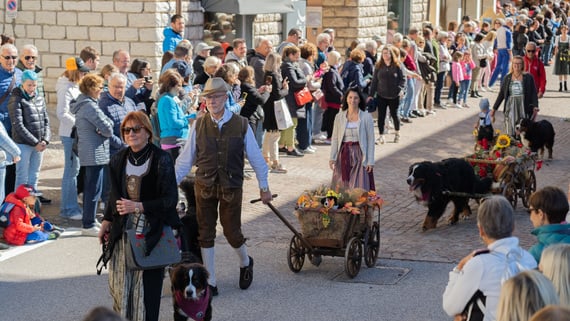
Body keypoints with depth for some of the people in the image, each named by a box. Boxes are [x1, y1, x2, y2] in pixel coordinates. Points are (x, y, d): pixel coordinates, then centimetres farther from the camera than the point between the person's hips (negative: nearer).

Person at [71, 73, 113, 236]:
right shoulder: (90, 106, -19)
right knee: (94, 189, -6)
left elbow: (108, 123, 15)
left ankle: (89, 220, 28)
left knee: (89, 188, 18)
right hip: (95, 152, -11)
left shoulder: (82, 104, 14)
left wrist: (102, 129, -4)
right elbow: (107, 128, -18)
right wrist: (108, 131, 2)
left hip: (87, 153, 11)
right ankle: (89, 225, -3)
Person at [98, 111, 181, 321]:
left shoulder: (161, 160, -10)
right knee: (120, 280, 5)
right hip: (123, 230, 5)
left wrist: (139, 206, -18)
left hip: (150, 232, -5)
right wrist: (107, 221, 15)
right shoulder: (119, 159, 6)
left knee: (147, 282, -4)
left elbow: (170, 199, -12)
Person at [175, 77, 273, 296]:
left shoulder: (241, 125, -6)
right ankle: (210, 282, 17)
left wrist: (264, 187, 5)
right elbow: (186, 159, 1)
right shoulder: (199, 126, -4)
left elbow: (255, 157, 2)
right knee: (205, 234, 6)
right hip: (204, 186, 2)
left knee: (232, 232, 4)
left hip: (231, 187, -1)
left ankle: (245, 263, 37)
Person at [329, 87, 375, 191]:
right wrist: (332, 158, -1)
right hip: (344, 155, 2)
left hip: (360, 155, -2)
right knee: (341, 188, 1)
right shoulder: (339, 117, 5)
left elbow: (370, 140, -1)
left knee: (359, 189, -7)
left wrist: (370, 161, -6)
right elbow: (334, 139, 7)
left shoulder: (366, 117, -1)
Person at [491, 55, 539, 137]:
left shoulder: (528, 77, 2)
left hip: (523, 108, -2)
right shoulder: (507, 78, 9)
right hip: (510, 108, 2)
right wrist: (494, 108, 13)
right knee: (510, 133, -2)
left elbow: (533, 93, 0)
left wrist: (535, 107, -13)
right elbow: (501, 94, 14)